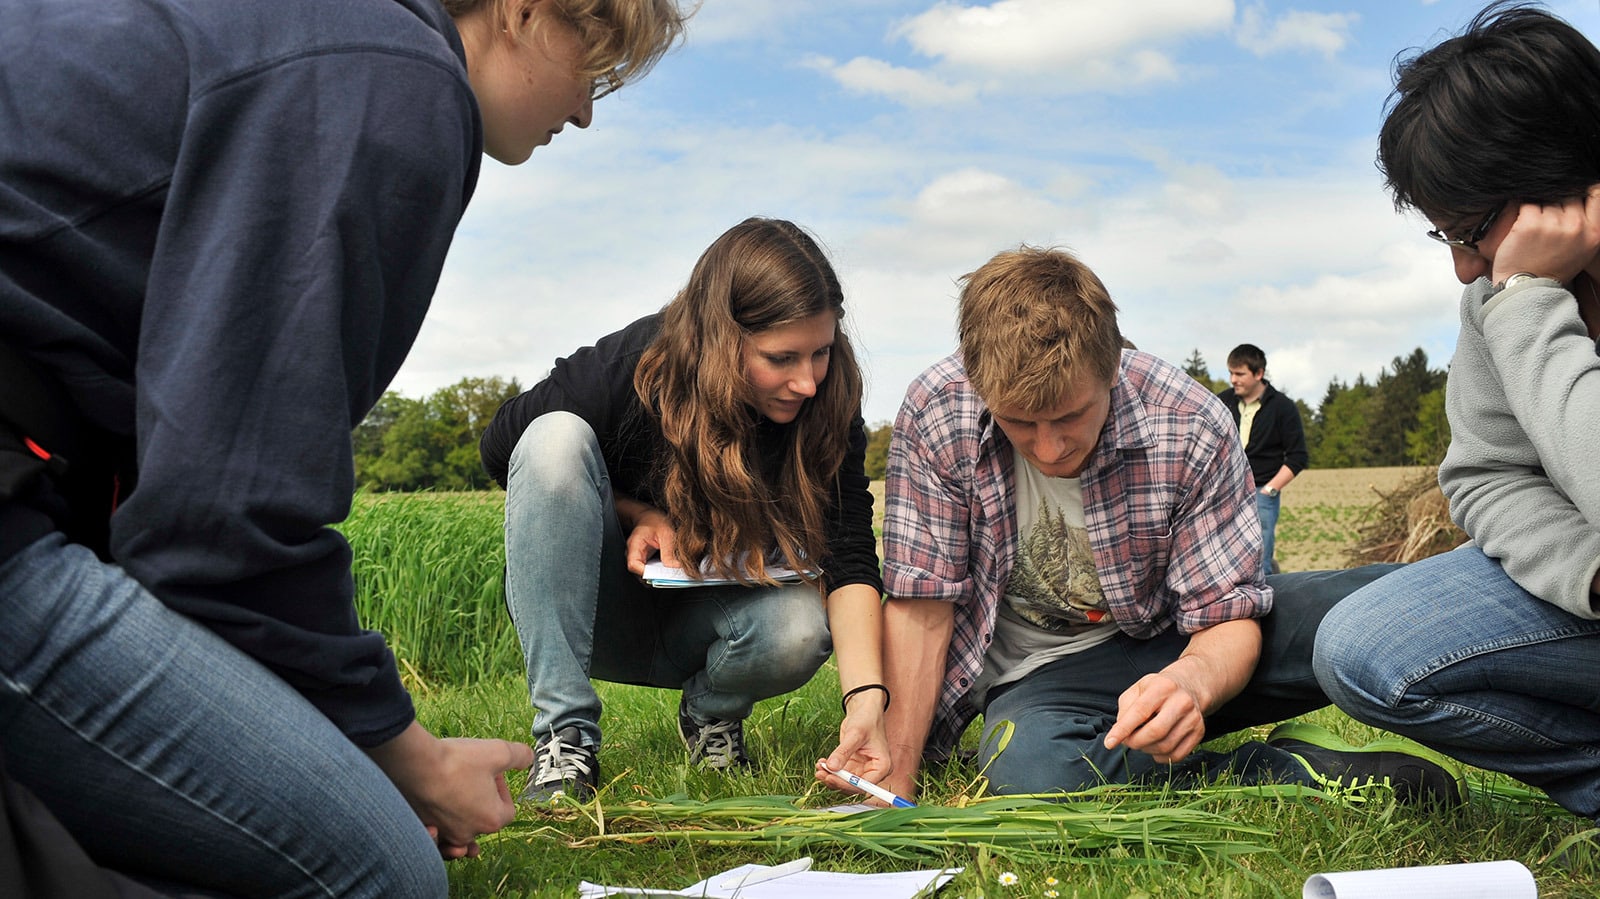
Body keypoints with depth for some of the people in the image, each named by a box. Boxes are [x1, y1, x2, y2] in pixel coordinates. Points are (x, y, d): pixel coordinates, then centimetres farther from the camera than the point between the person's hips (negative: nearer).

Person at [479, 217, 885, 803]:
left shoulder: (826, 409, -17)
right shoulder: (631, 368, -23)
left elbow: (851, 562, -24)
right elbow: (499, 448, -8)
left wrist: (867, 696, -40)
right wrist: (637, 514, -18)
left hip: (699, 632, 1)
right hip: (590, 617, -1)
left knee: (799, 630, -34)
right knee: (556, 438, -29)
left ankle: (712, 712, 4)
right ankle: (565, 736, -27)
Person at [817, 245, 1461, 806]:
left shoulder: (1191, 428, -21)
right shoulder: (935, 416, -21)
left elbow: (1227, 617, -16)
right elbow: (922, 605, -16)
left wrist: (1193, 680, -41)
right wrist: (895, 785, -20)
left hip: (1180, 643, 0)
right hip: (1043, 675, 1)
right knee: (1028, 771, -38)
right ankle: (1284, 768, -17)